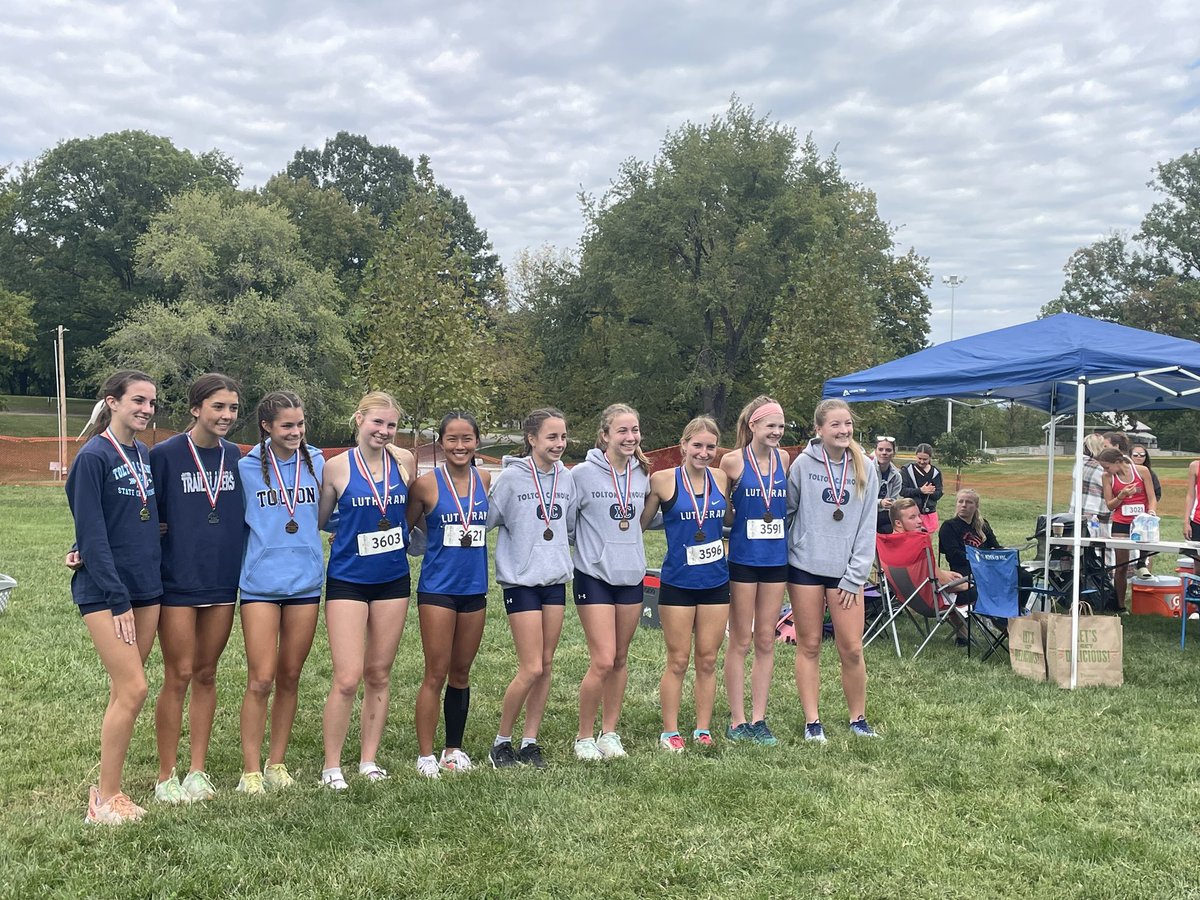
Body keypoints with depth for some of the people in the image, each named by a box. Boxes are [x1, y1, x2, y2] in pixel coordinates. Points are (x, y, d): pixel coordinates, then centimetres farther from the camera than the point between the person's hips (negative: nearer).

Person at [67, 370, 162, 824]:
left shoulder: (146, 455, 10)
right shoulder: (94, 457, -11)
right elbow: (92, 536, -14)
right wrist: (117, 600, -17)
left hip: (146, 588, 7)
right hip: (105, 590, -7)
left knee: (123, 692, 10)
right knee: (133, 690, -9)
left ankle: (109, 788, 20)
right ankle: (104, 801, 4)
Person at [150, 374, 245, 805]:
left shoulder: (235, 456, 5)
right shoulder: (165, 455, -8)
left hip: (223, 580, 4)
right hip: (178, 580, -4)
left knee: (206, 675, 11)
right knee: (179, 676, -1)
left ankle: (198, 770, 21)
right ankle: (166, 777, 12)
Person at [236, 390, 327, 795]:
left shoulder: (317, 463, 4)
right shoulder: (247, 468, -3)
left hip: (305, 581, 3)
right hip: (261, 583, -3)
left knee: (290, 677, 10)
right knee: (261, 680, -4)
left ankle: (277, 763, 22)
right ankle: (250, 770, 8)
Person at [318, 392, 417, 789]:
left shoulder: (405, 461, 1)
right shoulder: (337, 466, -6)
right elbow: (318, 520, 4)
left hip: (393, 579, 3)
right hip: (347, 581, -3)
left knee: (379, 675, 10)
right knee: (347, 678, -7)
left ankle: (369, 759, 22)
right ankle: (331, 765, 9)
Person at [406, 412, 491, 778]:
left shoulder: (485, 481, 3)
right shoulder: (427, 484, -8)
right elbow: (404, 528, 2)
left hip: (474, 587, 4)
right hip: (437, 587, -4)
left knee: (461, 672, 13)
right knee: (436, 674, 0)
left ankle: (453, 749, 26)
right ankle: (425, 755, 11)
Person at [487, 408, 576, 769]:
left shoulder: (566, 477, 6)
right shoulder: (511, 477, -11)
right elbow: (486, 520, -7)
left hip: (556, 579, 5)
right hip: (521, 580, -5)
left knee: (546, 665, 7)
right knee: (531, 669, -7)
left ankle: (530, 742, 18)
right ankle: (502, 741, 11)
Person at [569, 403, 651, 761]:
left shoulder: (642, 475, 4)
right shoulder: (583, 474, -12)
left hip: (632, 577, 5)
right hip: (594, 577, -5)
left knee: (620, 660, 11)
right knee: (603, 661, -9)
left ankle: (609, 732, 24)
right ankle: (584, 737, 9)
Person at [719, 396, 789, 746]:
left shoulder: (784, 459, 4)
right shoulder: (733, 461, -7)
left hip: (776, 558, 4)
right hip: (743, 558, -4)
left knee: (766, 641, 9)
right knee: (740, 641, 4)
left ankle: (758, 718, 18)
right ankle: (737, 720, 12)